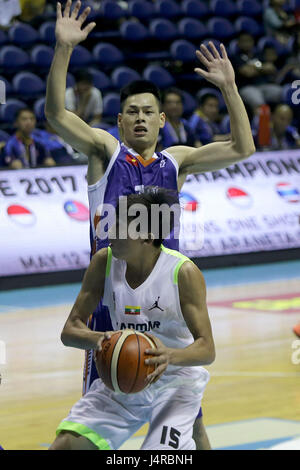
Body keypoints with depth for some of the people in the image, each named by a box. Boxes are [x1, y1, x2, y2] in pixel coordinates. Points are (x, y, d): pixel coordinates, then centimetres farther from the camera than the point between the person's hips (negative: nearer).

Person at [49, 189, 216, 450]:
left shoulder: (184, 272, -17)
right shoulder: (104, 262, -6)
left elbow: (207, 349, -18)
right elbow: (70, 330, -3)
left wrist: (170, 356, -41)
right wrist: (99, 339, -28)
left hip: (177, 381, -4)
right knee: (65, 445, -15)